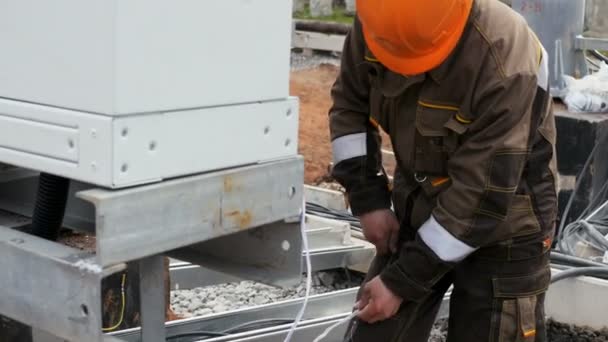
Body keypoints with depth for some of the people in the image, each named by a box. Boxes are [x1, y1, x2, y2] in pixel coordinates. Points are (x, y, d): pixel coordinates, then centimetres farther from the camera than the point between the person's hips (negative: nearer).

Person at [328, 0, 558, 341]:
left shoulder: (505, 60, -30)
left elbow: (482, 195, -26)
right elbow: (349, 105, 5)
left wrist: (401, 281, -19)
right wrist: (369, 200, -5)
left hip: (502, 227, -5)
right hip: (417, 211, 5)